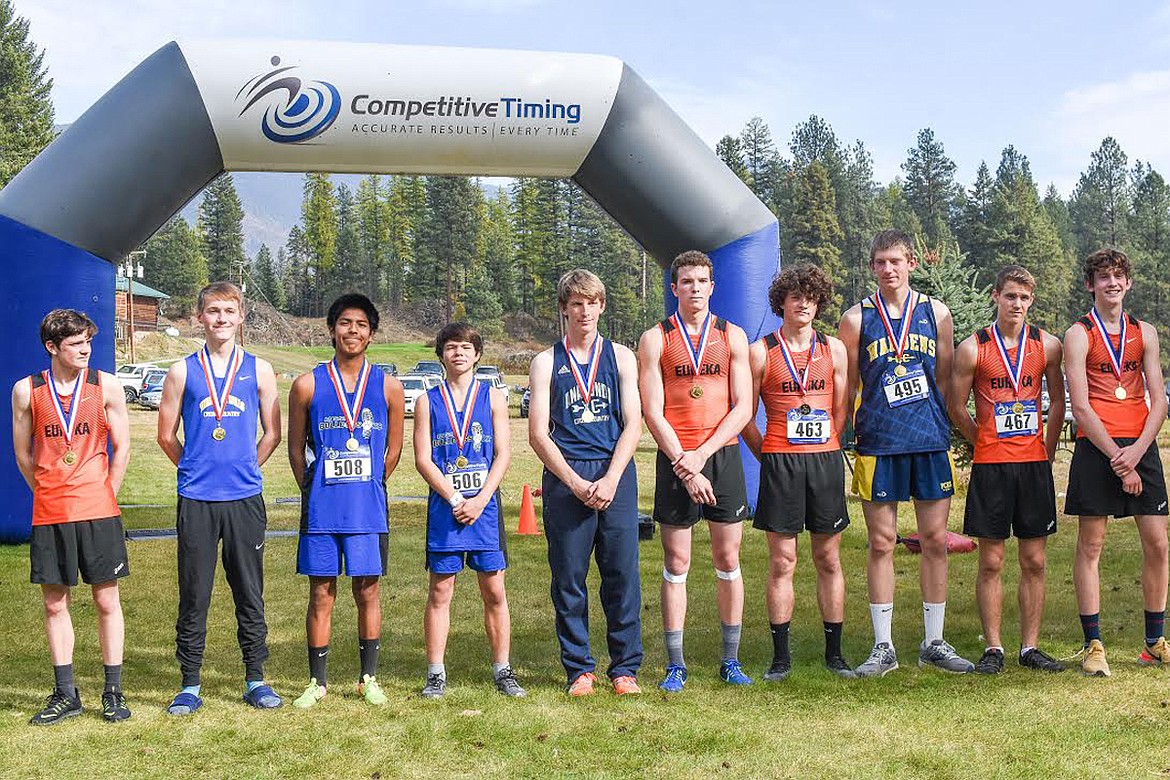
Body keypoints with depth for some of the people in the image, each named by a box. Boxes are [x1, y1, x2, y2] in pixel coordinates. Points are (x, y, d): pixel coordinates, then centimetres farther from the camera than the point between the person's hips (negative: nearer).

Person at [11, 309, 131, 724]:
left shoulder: (106, 386, 0)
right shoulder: (26, 391, 1)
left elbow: (122, 448, 5)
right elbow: (23, 455, 8)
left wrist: (103, 496, 6)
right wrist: (52, 493, 9)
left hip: (98, 513, -1)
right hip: (48, 515, 1)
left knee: (107, 600, 3)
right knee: (54, 603, 7)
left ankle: (113, 693, 13)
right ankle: (65, 694, 19)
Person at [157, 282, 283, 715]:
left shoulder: (258, 370, 5)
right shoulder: (183, 371, 4)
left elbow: (272, 434, 11)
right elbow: (166, 436, 10)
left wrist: (243, 469, 11)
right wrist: (198, 469, 12)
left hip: (245, 499, 0)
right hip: (196, 500, 0)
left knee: (250, 593, 7)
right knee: (193, 595, 4)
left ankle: (255, 680, 18)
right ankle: (190, 686, 13)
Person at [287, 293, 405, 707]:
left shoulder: (389, 387, 4)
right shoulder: (307, 385, 2)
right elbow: (296, 448, 10)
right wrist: (314, 492, 9)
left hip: (368, 507, 1)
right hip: (321, 508, 0)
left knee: (367, 592, 7)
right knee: (321, 594, 4)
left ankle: (368, 678, 19)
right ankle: (317, 681, 15)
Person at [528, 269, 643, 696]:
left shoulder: (620, 357, 10)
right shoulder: (546, 363, 8)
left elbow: (633, 425, 3)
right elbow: (538, 434, 2)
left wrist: (609, 480, -10)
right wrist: (576, 484, -9)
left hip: (615, 475, 0)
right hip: (565, 477, 0)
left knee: (622, 574, -1)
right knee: (569, 577, 2)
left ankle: (625, 668, 10)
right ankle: (579, 668, 13)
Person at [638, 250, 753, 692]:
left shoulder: (732, 336, 8)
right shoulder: (655, 339, 3)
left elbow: (743, 407, 1)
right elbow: (653, 412, -3)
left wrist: (702, 453, -10)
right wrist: (684, 466, -12)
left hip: (723, 456, 2)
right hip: (675, 459, -1)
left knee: (728, 561, 5)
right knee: (676, 564, 1)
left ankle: (731, 662, 16)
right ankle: (675, 665, 9)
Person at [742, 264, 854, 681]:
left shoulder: (834, 349, 9)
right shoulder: (761, 352, 3)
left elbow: (840, 411, 13)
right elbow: (746, 416, 5)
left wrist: (822, 452, 10)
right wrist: (770, 456, 5)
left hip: (826, 460, 2)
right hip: (779, 463, -2)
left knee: (829, 559, 7)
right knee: (781, 561, 0)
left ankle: (834, 653, 15)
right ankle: (780, 657, 7)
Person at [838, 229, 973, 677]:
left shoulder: (937, 314, 8)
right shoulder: (857, 319, 3)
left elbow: (945, 380, 14)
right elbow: (847, 389, 7)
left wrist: (941, 428, 8)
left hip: (931, 443, 2)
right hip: (877, 445, -2)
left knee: (936, 542, 6)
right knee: (882, 544, 2)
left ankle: (934, 643, 17)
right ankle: (883, 647, 10)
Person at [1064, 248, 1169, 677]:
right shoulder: (1079, 335, 0)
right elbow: (1081, 407, -7)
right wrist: (1117, 458, -13)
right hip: (1096, 448, -4)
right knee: (1090, 545, -1)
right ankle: (1093, 646, 5)